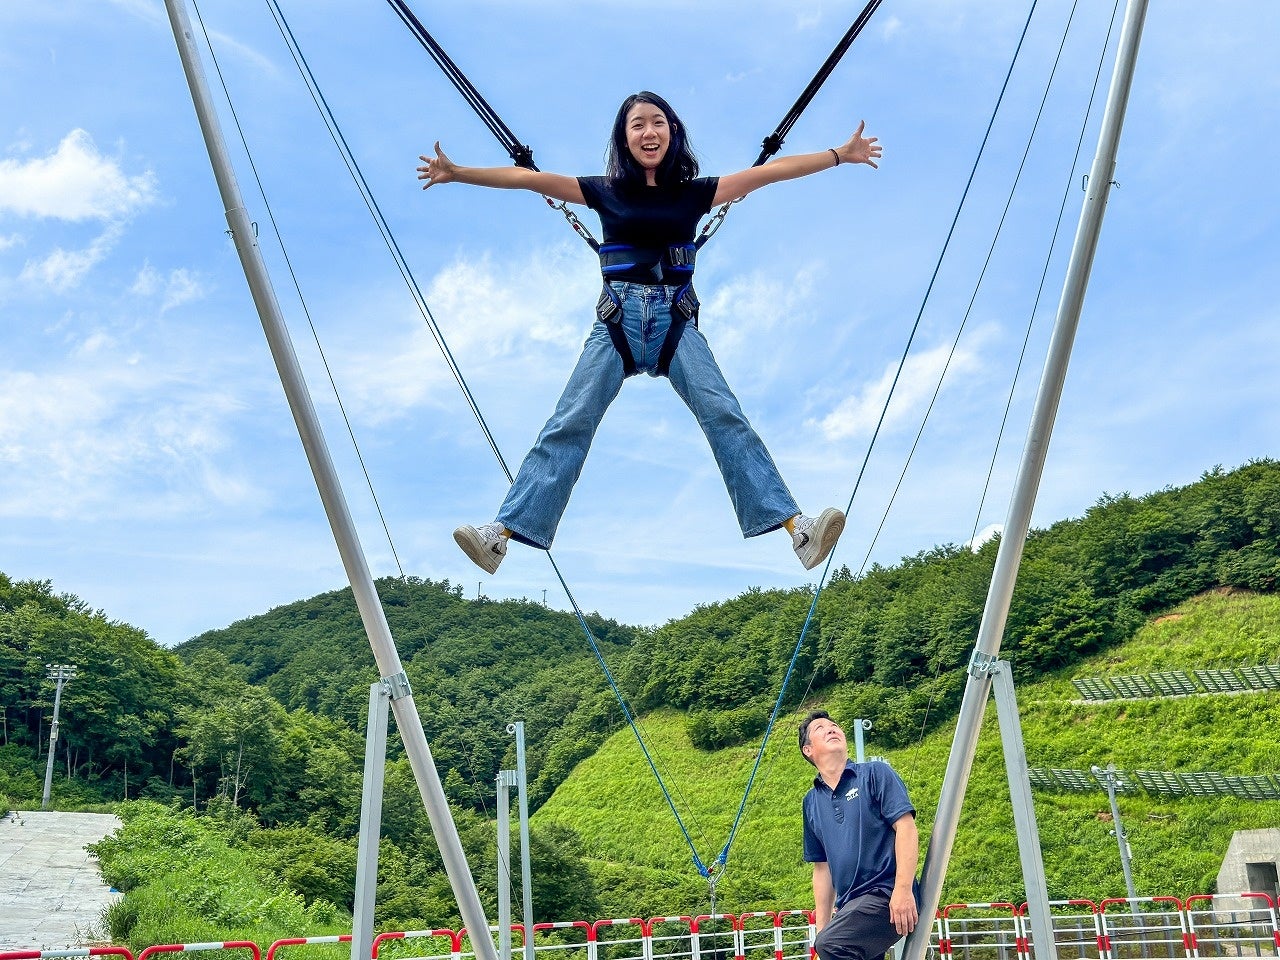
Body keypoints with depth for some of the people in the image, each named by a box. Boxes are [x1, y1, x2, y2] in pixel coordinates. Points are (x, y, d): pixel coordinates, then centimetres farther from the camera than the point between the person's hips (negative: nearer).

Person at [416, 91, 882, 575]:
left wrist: (841, 154, 7)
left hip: (676, 321, 0)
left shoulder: (694, 192, 10)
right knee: (568, 425, -9)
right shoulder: (605, 192, 9)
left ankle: (796, 526, -20)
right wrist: (456, 172, 1)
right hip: (617, 320, 0)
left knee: (726, 417, -14)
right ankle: (501, 533, -13)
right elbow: (528, 178, 5)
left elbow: (770, 170, 8)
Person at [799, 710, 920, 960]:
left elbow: (906, 827, -8)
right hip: (849, 905, 7)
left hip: (888, 895, -7)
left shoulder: (875, 773, 1)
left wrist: (903, 889, -19)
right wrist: (821, 927, 14)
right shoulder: (812, 801, 16)